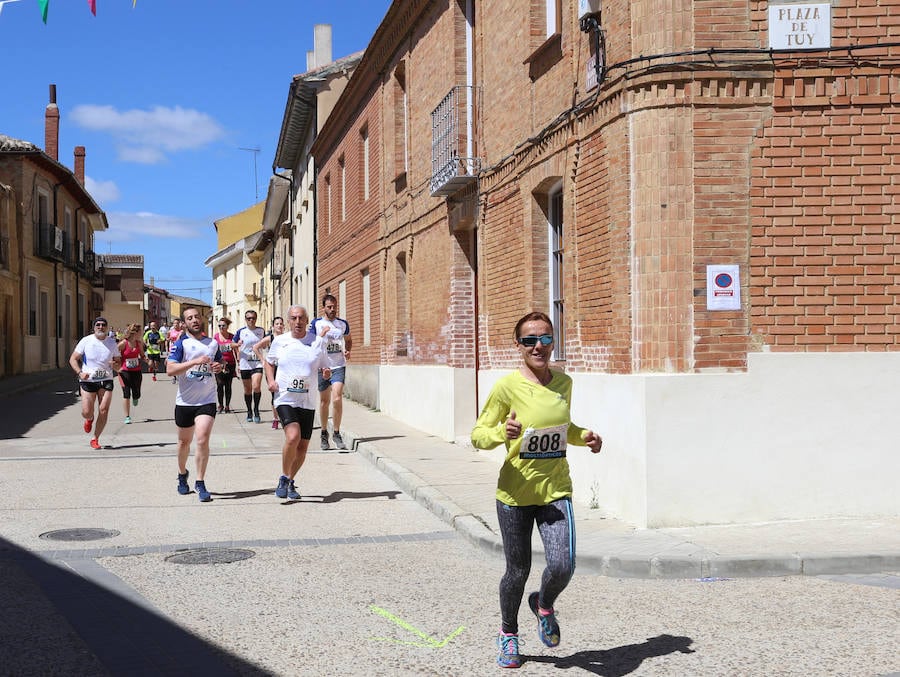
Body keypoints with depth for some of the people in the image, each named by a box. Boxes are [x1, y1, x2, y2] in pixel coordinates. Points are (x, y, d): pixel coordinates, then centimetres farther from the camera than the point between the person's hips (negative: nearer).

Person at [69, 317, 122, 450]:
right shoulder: (86, 341, -2)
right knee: (86, 412, -7)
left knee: (103, 411, -7)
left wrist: (115, 365, -12)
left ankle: (95, 439, 10)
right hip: (88, 381, -1)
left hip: (106, 381, 1)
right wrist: (80, 372, -16)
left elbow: (119, 362, 13)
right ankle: (89, 419, 32)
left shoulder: (112, 342, 5)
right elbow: (73, 359, 1)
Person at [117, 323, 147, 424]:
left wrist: (145, 359, -5)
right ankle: (127, 417, 5)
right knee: (126, 394, -5)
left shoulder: (139, 343, 2)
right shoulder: (123, 343, -12)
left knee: (136, 394, 3)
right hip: (125, 372, -4)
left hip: (136, 371, 4)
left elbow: (142, 356, 15)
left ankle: (135, 398, 42)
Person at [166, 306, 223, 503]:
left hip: (207, 401, 1)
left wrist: (219, 367, 1)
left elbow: (221, 362, 25)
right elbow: (170, 370, -16)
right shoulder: (181, 344, -5)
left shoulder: (213, 343, 8)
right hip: (185, 401, -1)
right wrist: (195, 361, -25)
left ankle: (200, 483, -6)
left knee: (202, 440, -14)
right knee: (184, 442, 14)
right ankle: (182, 475, 39)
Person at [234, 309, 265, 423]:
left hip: (258, 363, 0)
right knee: (247, 389, 8)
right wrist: (237, 344, -10)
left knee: (256, 387, -17)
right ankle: (249, 412, 22)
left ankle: (256, 410, -3)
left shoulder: (261, 331, 6)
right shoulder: (241, 331, 1)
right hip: (245, 364, 0)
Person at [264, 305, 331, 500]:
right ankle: (283, 478, -3)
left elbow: (324, 368, 13)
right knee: (293, 437, -23)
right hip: (285, 398, -2)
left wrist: (327, 372, -10)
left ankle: (290, 482, 26)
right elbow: (269, 362, 20)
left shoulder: (317, 342, 5)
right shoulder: (279, 341, 5)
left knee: (302, 446, 3)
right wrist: (271, 380, 2)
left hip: (307, 401, 2)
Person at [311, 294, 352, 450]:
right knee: (324, 401, 9)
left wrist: (347, 351, 3)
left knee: (337, 399, -14)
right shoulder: (317, 323, 1)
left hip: (339, 366, 0)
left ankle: (336, 433, -2)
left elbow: (348, 340, 23)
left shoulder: (343, 324, 7)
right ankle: (324, 433, 25)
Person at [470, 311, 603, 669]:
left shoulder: (564, 383, 3)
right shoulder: (507, 386, -12)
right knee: (518, 572, 9)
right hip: (515, 492, -3)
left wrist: (584, 436, 1)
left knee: (562, 566, -14)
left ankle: (544, 605, 22)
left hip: (555, 491, 3)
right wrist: (502, 432, -28)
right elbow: (477, 435, -8)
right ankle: (508, 634, 38)